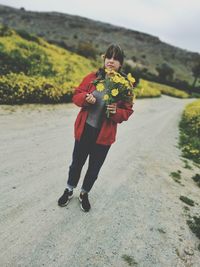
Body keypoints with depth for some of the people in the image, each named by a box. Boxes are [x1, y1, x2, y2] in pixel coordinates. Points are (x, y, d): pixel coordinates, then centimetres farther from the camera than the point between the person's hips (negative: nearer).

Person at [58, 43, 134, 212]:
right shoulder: (93, 77, -4)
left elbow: (128, 111, -4)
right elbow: (76, 95, 3)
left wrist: (116, 112, -25)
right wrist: (85, 98, -20)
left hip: (104, 135, -1)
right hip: (84, 130, 1)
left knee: (94, 168, 16)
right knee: (76, 163, 18)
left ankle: (84, 194, 43)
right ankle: (69, 190, 45)